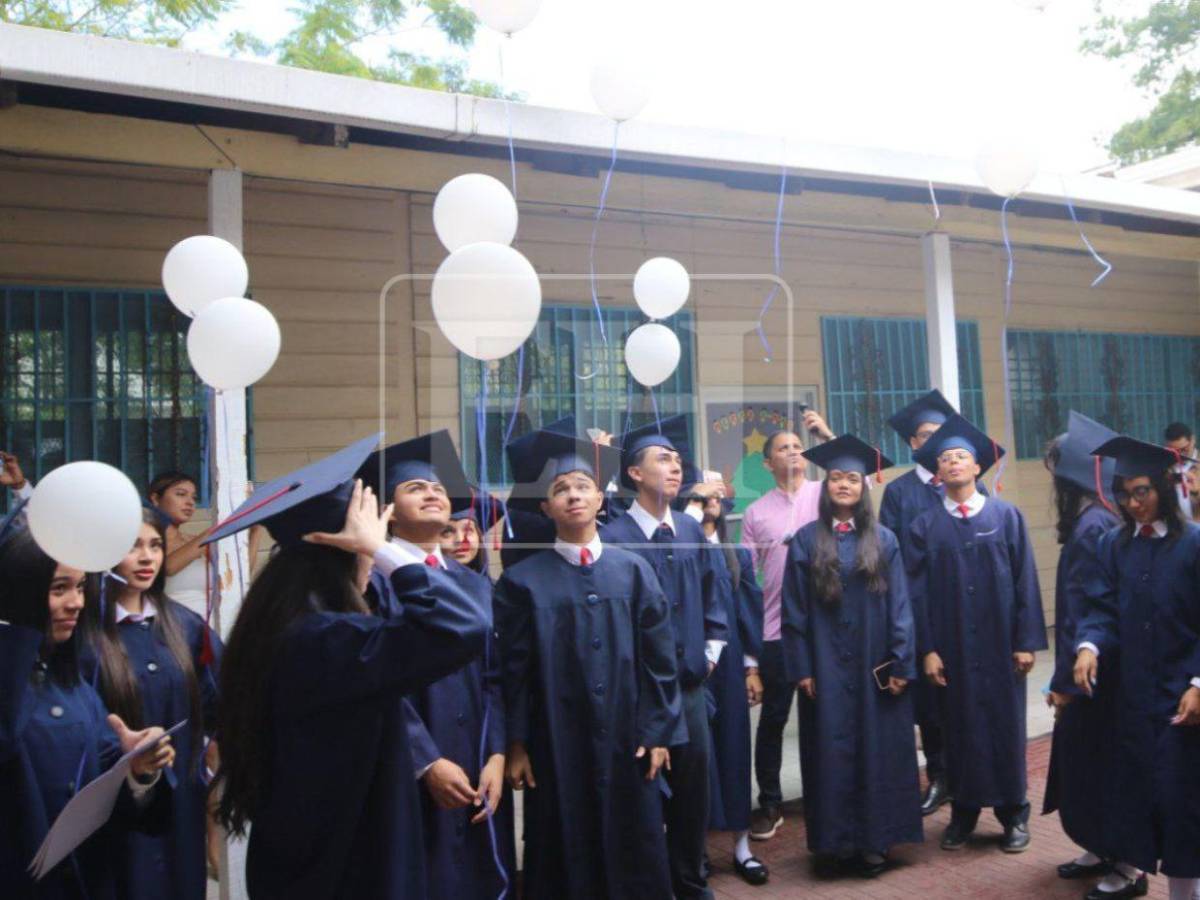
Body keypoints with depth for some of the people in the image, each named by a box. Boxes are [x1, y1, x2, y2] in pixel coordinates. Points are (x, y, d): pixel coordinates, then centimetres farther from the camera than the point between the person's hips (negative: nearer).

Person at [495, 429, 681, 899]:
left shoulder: (634, 570, 3)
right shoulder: (522, 580, -2)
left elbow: (659, 656, 2)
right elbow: (513, 669, -1)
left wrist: (658, 731, -2)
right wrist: (515, 744, -4)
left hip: (627, 738, 2)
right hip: (556, 745, -1)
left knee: (634, 855, 11)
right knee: (567, 858, 9)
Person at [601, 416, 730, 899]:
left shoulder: (692, 530, 6)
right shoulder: (614, 537, -13)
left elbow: (716, 592, 14)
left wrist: (712, 649, 8)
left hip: (690, 683, 5)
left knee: (693, 787, 13)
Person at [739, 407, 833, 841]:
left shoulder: (827, 494, 4)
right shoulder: (755, 513, 4)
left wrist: (828, 436, -15)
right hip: (776, 631, 0)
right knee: (773, 719, 8)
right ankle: (769, 804, 23)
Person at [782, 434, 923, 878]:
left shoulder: (883, 540, 3)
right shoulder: (806, 540, -1)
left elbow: (899, 605, 0)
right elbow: (794, 609, -2)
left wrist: (901, 664, -6)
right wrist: (801, 668, -6)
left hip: (875, 665, 1)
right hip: (827, 665, -1)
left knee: (878, 749, 6)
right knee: (834, 752, 4)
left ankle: (875, 839, 19)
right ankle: (841, 839, 17)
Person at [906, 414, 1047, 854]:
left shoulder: (1007, 515, 1)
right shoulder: (925, 526, 3)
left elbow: (1026, 581, -2)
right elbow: (918, 591, 0)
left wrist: (1027, 640, -7)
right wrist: (927, 649, -6)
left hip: (999, 643, -1)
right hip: (952, 647, 1)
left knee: (1005, 724, 6)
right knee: (960, 727, 8)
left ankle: (1013, 814, 21)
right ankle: (963, 812, 22)